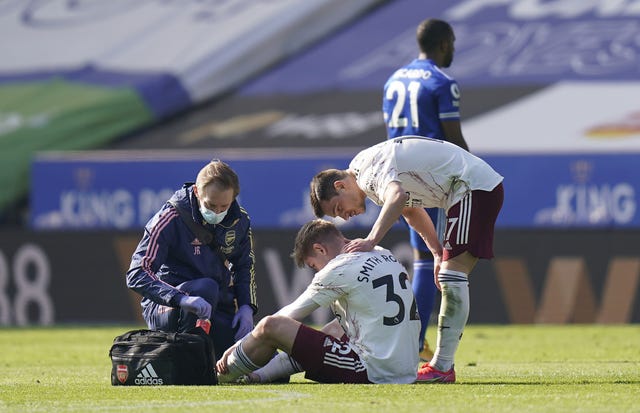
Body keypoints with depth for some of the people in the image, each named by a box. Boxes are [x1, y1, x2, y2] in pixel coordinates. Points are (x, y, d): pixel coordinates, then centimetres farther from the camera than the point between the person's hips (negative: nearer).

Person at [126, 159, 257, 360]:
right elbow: (137, 274, -25)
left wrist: (246, 306, -1)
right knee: (206, 287, -38)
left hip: (219, 310, 6)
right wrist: (182, 299, -41)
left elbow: (245, 266, 18)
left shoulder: (239, 220, 0)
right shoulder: (171, 218, -17)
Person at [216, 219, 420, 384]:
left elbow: (287, 317, 2)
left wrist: (238, 346, 12)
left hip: (373, 373, -9)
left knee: (269, 326, -5)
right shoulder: (384, 255, 14)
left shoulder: (339, 270, -7)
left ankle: (224, 376, 19)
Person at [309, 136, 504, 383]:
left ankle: (442, 367, -19)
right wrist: (438, 253, 21)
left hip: (475, 186, -11)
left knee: (451, 276, -15)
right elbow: (412, 211, 28)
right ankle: (442, 363, 9)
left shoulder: (370, 167, -17)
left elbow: (398, 196, -39)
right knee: (449, 277, 10)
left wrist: (371, 241, -40)